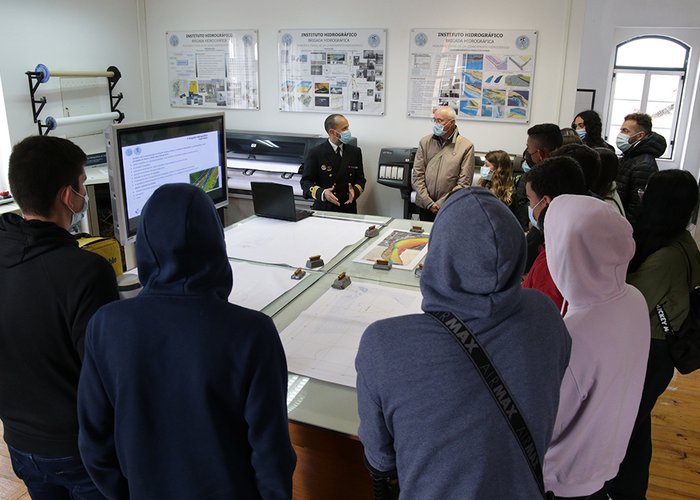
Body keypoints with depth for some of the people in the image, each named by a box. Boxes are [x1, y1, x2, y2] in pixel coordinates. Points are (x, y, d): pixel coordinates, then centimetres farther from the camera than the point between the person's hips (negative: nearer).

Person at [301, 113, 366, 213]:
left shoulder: (355, 152, 11)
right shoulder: (315, 153, 0)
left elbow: (360, 179, 16)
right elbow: (305, 182, 0)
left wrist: (355, 191, -6)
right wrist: (322, 193, -19)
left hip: (348, 208, 3)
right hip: (324, 208, -2)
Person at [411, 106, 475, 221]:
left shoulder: (466, 146, -4)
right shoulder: (425, 142, 5)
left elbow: (464, 183, -8)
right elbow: (417, 176, 1)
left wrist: (440, 204, -13)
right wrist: (429, 203, -9)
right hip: (425, 207, 3)